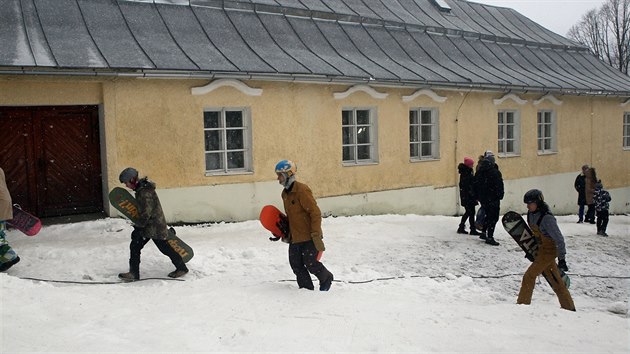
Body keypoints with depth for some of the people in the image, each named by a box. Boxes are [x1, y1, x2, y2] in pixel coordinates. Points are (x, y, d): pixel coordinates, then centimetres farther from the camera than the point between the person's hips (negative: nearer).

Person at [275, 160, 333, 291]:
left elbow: (315, 212, -19)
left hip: (308, 236, -8)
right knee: (296, 265, 7)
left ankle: (326, 278, 25)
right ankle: (306, 288, 22)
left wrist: (316, 234, -21)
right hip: (294, 237, 8)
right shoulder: (285, 193, 12)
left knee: (311, 263, -2)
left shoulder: (301, 190, -17)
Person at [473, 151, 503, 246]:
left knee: (488, 215, 23)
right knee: (493, 217, -2)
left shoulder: (479, 172, 5)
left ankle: (483, 233, 29)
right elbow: (499, 186, -15)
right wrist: (500, 195, -3)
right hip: (493, 199, -7)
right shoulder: (495, 172, -16)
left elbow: (475, 185, 11)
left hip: (483, 199, 7)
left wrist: (478, 196, 17)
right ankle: (490, 237, -5)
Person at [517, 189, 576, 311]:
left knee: (529, 276, -8)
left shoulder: (547, 218, -24)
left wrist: (562, 258, -19)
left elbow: (559, 239, -21)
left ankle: (522, 303, 3)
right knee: (556, 282, 14)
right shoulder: (531, 214, 0)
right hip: (540, 250, 8)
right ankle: (569, 307, 24)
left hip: (548, 251, -8)